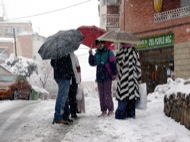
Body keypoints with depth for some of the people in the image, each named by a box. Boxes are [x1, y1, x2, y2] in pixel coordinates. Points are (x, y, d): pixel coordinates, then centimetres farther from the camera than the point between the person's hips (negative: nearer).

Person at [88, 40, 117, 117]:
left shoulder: (109, 52, -1)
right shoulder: (96, 54, 15)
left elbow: (113, 63, -6)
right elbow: (92, 63, 14)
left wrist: (114, 73, -13)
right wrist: (91, 55, 3)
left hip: (107, 76, -5)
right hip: (99, 77, 5)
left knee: (107, 94, -8)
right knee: (101, 94, 5)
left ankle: (110, 110, 0)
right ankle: (104, 111, 10)